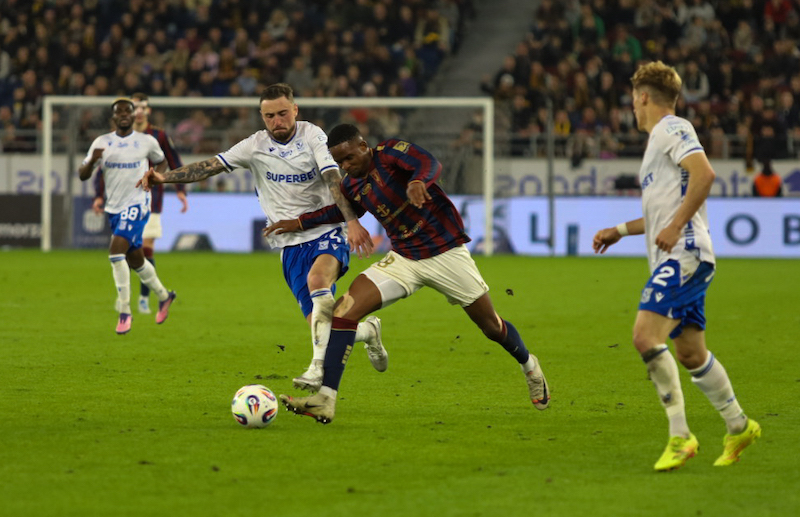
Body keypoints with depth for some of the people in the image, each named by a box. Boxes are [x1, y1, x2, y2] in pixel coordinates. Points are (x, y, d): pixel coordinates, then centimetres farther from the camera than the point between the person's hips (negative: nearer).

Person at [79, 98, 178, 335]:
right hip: (114, 207, 5)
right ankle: (163, 295, 40)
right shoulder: (102, 142, 2)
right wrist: (92, 161, -21)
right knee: (135, 259, 16)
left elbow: (161, 162, 17)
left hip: (137, 204, -5)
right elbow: (82, 175, 1)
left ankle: (124, 312, -16)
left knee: (116, 251, -22)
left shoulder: (147, 141, -2)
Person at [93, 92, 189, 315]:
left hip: (150, 202, -1)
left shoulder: (159, 136, 3)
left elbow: (175, 164, 8)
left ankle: (144, 297, 1)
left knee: (147, 248, -6)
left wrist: (181, 190, -2)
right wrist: (99, 195, 0)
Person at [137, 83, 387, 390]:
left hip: (327, 233, -3)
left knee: (317, 278, -36)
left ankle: (319, 366, -36)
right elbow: (210, 166, -2)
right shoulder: (255, 146, 2)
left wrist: (352, 221, -28)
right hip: (291, 246, 3)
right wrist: (164, 177, -16)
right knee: (320, 324, -4)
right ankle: (367, 332, 29)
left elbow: (334, 179, -15)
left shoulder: (312, 136, -3)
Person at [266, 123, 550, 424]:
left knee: (491, 326, 7)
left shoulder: (392, 152, -15)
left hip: (446, 252, -5)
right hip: (404, 261, 5)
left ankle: (529, 366, 42)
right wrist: (299, 223, 18)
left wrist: (419, 182, -56)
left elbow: (430, 164, -34)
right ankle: (326, 400, -22)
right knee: (346, 307, -17)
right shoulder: (352, 185, 4)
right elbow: (342, 210, 26)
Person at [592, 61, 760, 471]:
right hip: (673, 258, 10)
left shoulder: (671, 129, -5)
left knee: (646, 335, -21)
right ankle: (738, 427, 25)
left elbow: (704, 174, -22)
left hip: (684, 254, -10)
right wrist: (621, 230, 27)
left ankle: (680, 436, -21)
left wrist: (675, 227, -22)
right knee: (689, 352, 13)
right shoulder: (658, 139, 25)